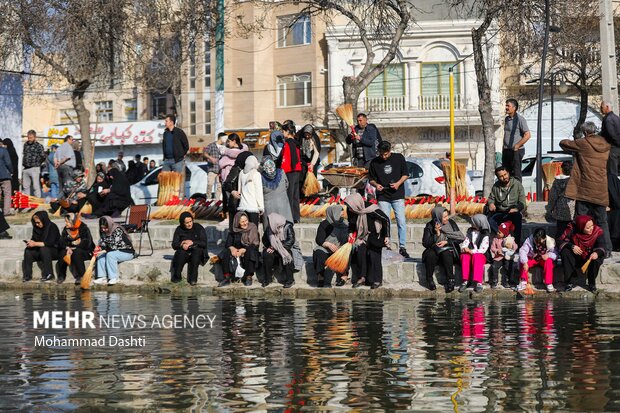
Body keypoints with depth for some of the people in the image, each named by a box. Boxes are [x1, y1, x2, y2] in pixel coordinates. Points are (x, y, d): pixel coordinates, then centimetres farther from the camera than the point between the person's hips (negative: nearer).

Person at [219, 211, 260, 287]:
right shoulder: (234, 231, 7)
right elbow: (227, 244, 1)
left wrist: (243, 250, -25)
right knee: (226, 253, -24)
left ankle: (249, 277, -25)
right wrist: (232, 248, -23)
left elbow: (255, 245, -12)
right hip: (236, 251, 3)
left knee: (250, 253, -37)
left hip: (249, 252, -3)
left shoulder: (253, 229, -3)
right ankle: (227, 277, -22)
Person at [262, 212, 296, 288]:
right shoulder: (269, 228, -2)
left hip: (286, 249, -3)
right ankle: (268, 278, -13)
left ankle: (290, 280, -22)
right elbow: (264, 240, 9)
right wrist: (269, 247, -13)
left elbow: (291, 241, -23)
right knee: (266, 255, -27)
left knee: (285, 256, -35)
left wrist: (276, 248, -27)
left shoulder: (288, 227, -15)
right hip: (274, 250, 3)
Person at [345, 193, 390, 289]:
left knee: (373, 255, -11)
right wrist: (351, 233, -8)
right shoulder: (350, 211, -15)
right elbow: (351, 223, 8)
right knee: (360, 253, -9)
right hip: (363, 234, 5)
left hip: (376, 234, -5)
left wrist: (387, 236, -19)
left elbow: (386, 220, -22)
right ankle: (362, 278, 0)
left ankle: (377, 280, 0)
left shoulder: (372, 210, -33)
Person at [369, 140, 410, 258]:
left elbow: (406, 174, 6)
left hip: (398, 196, -1)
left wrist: (398, 183, -11)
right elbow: (371, 179, 9)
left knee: (401, 222, -5)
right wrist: (376, 185, -13)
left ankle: (402, 247, 2)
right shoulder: (374, 162, 1)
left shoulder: (399, 158, 0)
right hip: (383, 197, 1)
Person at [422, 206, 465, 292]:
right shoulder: (430, 226, -4)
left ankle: (450, 280, -28)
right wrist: (437, 234, -19)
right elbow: (425, 243, -10)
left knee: (446, 254, -34)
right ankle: (429, 280, -17)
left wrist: (446, 242, -11)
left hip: (448, 250, 0)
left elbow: (461, 238, 0)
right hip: (434, 250, 0)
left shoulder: (451, 223, 0)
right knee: (430, 255, -33)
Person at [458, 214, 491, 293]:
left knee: (476, 257, -38)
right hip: (469, 252, 4)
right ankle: (465, 281, -37)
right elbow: (465, 242, 12)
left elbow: (482, 250, -11)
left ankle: (478, 283, -45)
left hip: (480, 255, -4)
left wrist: (471, 251, -21)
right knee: (465, 257, -32)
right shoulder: (470, 231, 15)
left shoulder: (485, 235, -2)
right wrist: (464, 248, -12)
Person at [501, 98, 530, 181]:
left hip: (516, 151, -8)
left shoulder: (520, 119, -10)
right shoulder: (506, 119, 15)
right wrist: (503, 148, 15)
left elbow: (527, 135, -15)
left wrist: (516, 146, -16)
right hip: (506, 151, 8)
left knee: (516, 174, -6)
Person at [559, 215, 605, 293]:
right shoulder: (572, 230, -18)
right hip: (575, 257, 1)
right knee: (565, 252, -28)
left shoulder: (597, 231, -18)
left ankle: (592, 283, -8)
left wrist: (597, 252, -46)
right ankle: (570, 282, -21)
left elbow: (601, 246, -23)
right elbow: (562, 240, -15)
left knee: (597, 259, -33)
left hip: (590, 256, 0)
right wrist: (572, 246, -34)